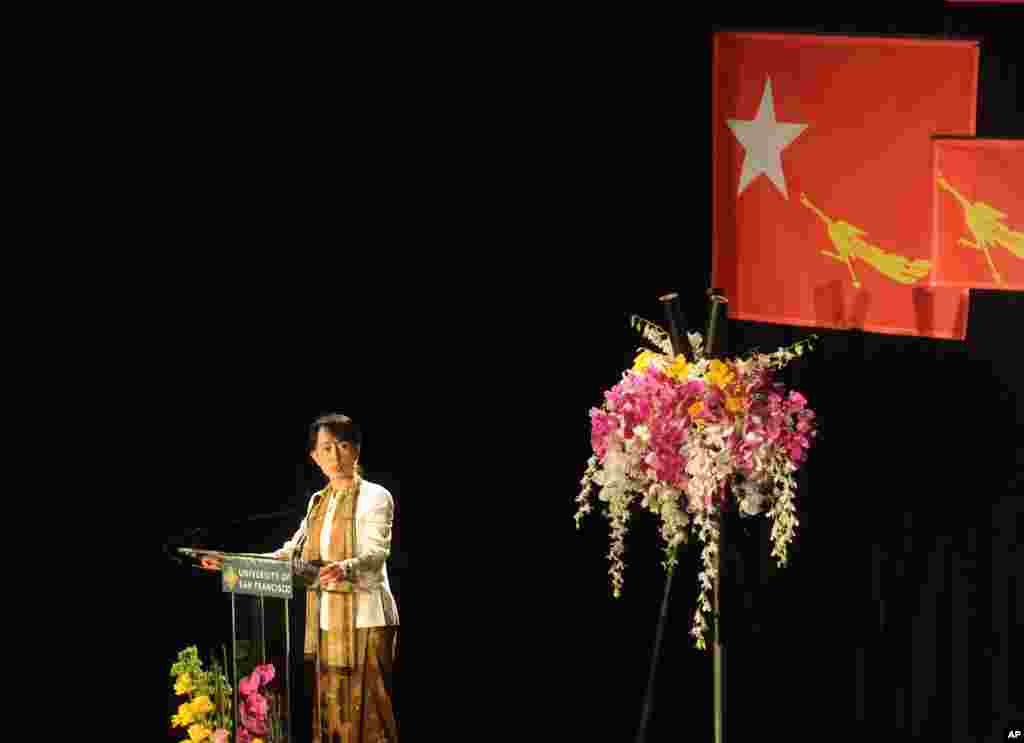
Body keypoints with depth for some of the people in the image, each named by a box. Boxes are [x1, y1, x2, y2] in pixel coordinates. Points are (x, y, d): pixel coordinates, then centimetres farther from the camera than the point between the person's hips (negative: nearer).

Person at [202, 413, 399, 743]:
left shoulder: (375, 497, -6)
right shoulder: (318, 501, 15)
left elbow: (376, 555, -20)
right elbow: (290, 553, 17)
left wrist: (345, 569, -42)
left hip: (364, 619, -7)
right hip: (325, 620, 7)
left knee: (362, 712, -8)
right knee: (328, 713, 4)